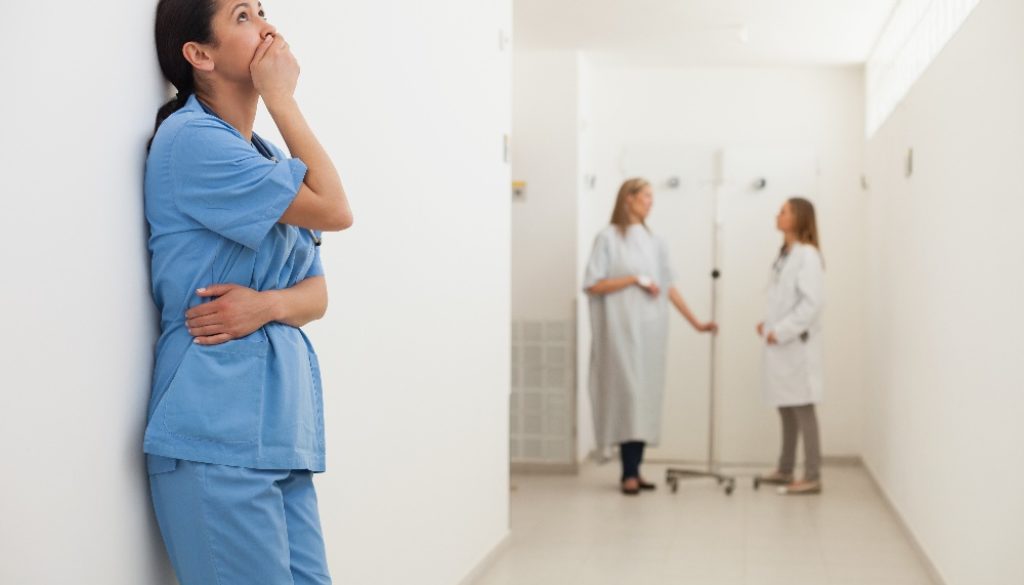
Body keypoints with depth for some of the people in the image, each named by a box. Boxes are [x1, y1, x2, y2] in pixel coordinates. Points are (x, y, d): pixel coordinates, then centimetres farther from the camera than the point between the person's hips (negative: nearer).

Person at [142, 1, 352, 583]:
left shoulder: (267, 160, 18)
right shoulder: (190, 140, -10)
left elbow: (317, 293, 13)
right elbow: (335, 211, -13)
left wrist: (269, 304, -11)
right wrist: (283, 97, -6)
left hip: (282, 433, 8)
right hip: (218, 433, -8)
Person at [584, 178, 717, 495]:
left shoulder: (654, 242, 14)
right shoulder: (608, 237, -2)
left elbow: (669, 287, 16)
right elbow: (593, 285, -8)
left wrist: (695, 322, 14)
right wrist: (635, 279, -13)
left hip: (650, 330, 6)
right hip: (622, 329, -6)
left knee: (647, 397, 3)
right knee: (628, 395, -11)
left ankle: (634, 470, 8)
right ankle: (628, 473, -8)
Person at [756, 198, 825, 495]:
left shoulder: (807, 255, -14)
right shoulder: (785, 254, 14)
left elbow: (812, 302, -21)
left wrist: (781, 331, -21)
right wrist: (768, 323, 4)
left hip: (797, 345, -9)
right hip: (781, 345, 9)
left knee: (802, 409, -6)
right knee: (786, 409, 15)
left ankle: (812, 478, -2)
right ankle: (785, 470, 25)